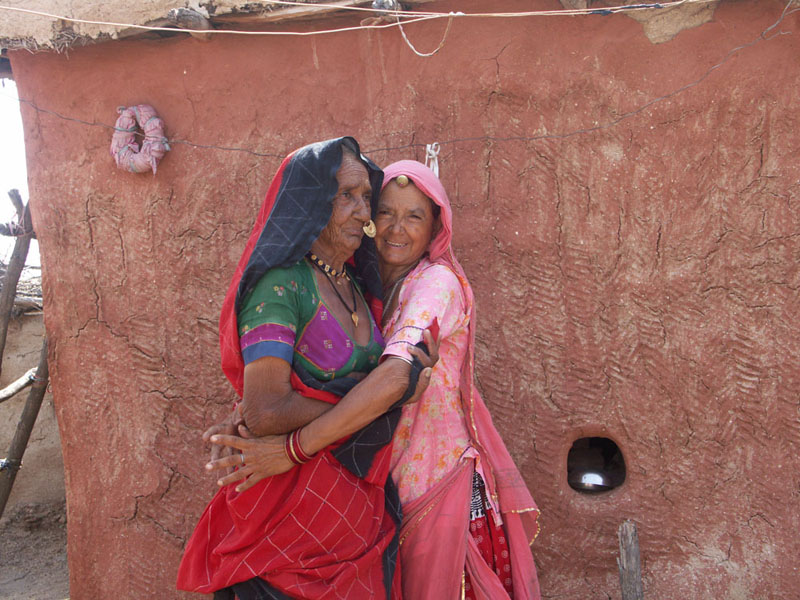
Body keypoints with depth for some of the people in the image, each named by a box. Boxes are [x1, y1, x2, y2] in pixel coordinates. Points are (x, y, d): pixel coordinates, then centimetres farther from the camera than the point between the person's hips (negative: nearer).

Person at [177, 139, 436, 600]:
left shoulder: (353, 284, 7)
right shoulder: (280, 284, -18)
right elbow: (265, 413, -24)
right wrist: (368, 394, -17)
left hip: (358, 490, 8)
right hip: (296, 503, -7)